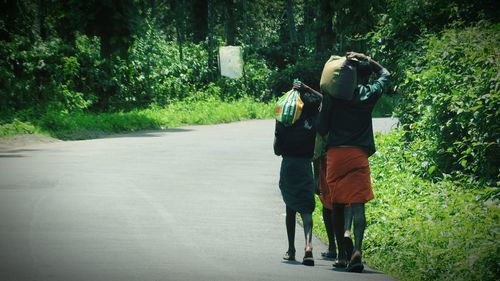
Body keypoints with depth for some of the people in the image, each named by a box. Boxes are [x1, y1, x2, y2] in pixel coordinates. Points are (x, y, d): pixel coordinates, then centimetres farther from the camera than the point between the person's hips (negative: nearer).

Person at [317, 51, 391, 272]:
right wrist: (365, 59, 18)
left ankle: (341, 254, 15)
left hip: (335, 153, 1)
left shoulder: (333, 94, 3)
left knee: (337, 205, 12)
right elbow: (384, 73, 25)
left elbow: (322, 127, 3)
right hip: (359, 154, -1)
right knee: (358, 205, -7)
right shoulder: (369, 94, 5)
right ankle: (357, 250, -27)